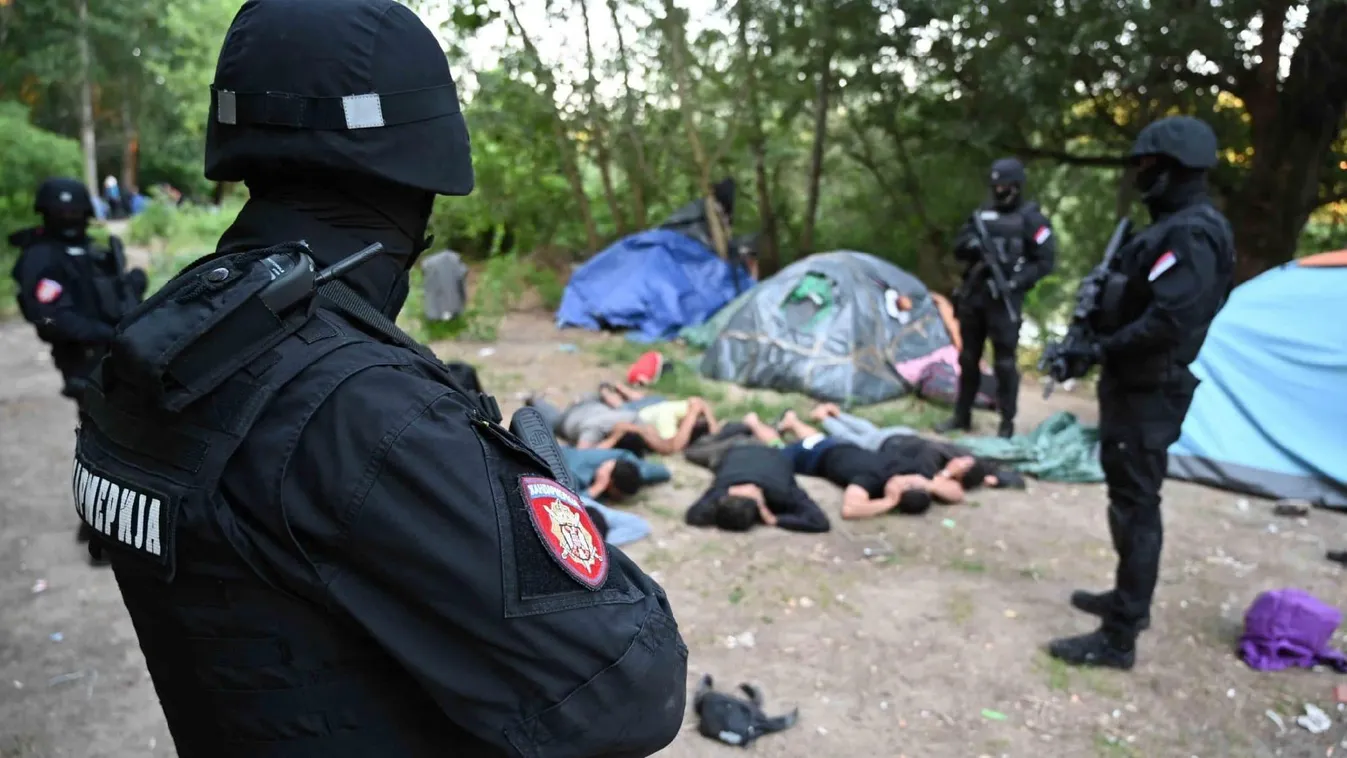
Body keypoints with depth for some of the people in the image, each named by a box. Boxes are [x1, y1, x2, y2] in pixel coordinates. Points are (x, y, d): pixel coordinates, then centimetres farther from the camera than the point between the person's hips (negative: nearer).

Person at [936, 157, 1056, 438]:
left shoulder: (1031, 217, -3)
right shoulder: (983, 212, 12)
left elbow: (1045, 262, -6)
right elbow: (958, 248, 12)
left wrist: (1016, 282, -18)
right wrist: (972, 245, -11)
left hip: (1004, 299, -5)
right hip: (972, 294, 5)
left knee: (1004, 362, -3)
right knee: (968, 358, 13)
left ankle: (1007, 422, 7)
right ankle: (962, 415, 25)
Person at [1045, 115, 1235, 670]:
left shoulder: (1192, 234, -20)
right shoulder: (1173, 227, 14)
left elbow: (1168, 322, -28)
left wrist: (1102, 350, -18)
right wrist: (1095, 328, 6)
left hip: (1147, 394, -11)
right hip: (1136, 387, 11)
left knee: (1134, 507, -5)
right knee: (1130, 499, 20)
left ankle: (1118, 638, 2)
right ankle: (1130, 599, 36)